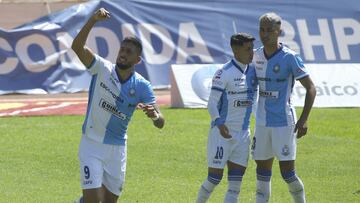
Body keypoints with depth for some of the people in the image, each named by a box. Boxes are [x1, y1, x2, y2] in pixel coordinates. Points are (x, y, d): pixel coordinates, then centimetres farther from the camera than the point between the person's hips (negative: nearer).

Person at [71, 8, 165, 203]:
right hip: (91, 144, -3)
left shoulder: (141, 86, -6)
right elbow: (77, 46, -24)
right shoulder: (102, 68, -9)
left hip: (117, 148, 3)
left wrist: (154, 115, -36)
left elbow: (160, 123, -12)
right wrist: (93, 20, -38)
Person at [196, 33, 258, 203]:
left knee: (236, 181, 2)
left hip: (243, 133, 6)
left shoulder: (253, 71, 7)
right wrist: (219, 123, -31)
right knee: (214, 178, -3)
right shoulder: (224, 73, -13)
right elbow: (212, 103, -16)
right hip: (222, 132, -6)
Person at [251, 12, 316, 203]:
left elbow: (311, 88, -9)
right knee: (262, 171, 7)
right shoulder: (257, 55, 7)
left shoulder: (289, 57, -11)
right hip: (262, 122, 6)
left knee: (287, 172, -6)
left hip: (284, 122, -6)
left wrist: (303, 119, -16)